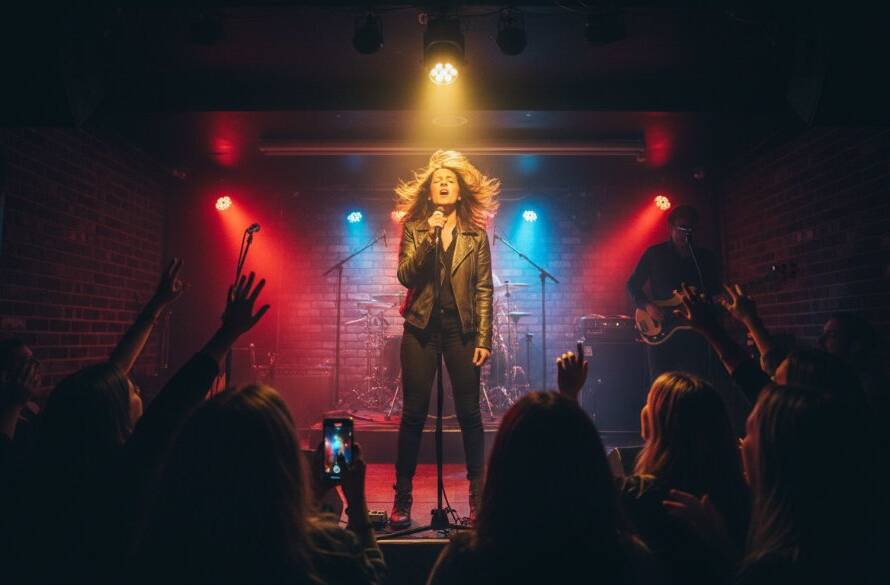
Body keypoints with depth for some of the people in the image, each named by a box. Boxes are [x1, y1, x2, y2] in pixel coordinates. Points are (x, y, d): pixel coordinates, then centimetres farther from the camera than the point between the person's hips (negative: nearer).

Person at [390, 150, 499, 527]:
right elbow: (405, 276, -5)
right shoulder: (414, 229, 8)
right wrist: (429, 235, -14)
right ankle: (402, 499, 12)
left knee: (469, 414, 2)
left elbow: (484, 290, 4)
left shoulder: (476, 234, 8)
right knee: (414, 413, 2)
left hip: (461, 329, 0)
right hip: (422, 327, 0)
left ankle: (478, 496, 15)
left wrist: (484, 338, -3)